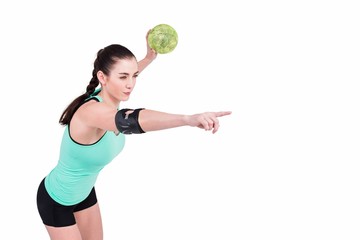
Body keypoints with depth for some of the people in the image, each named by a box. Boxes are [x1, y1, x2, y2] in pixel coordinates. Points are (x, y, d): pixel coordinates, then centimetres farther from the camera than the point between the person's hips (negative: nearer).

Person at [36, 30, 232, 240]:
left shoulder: (109, 98, -14)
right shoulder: (91, 110, -39)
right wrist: (189, 119, -76)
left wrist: (150, 57, 5)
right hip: (56, 200, -8)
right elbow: (129, 121, -62)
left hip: (85, 192, 8)